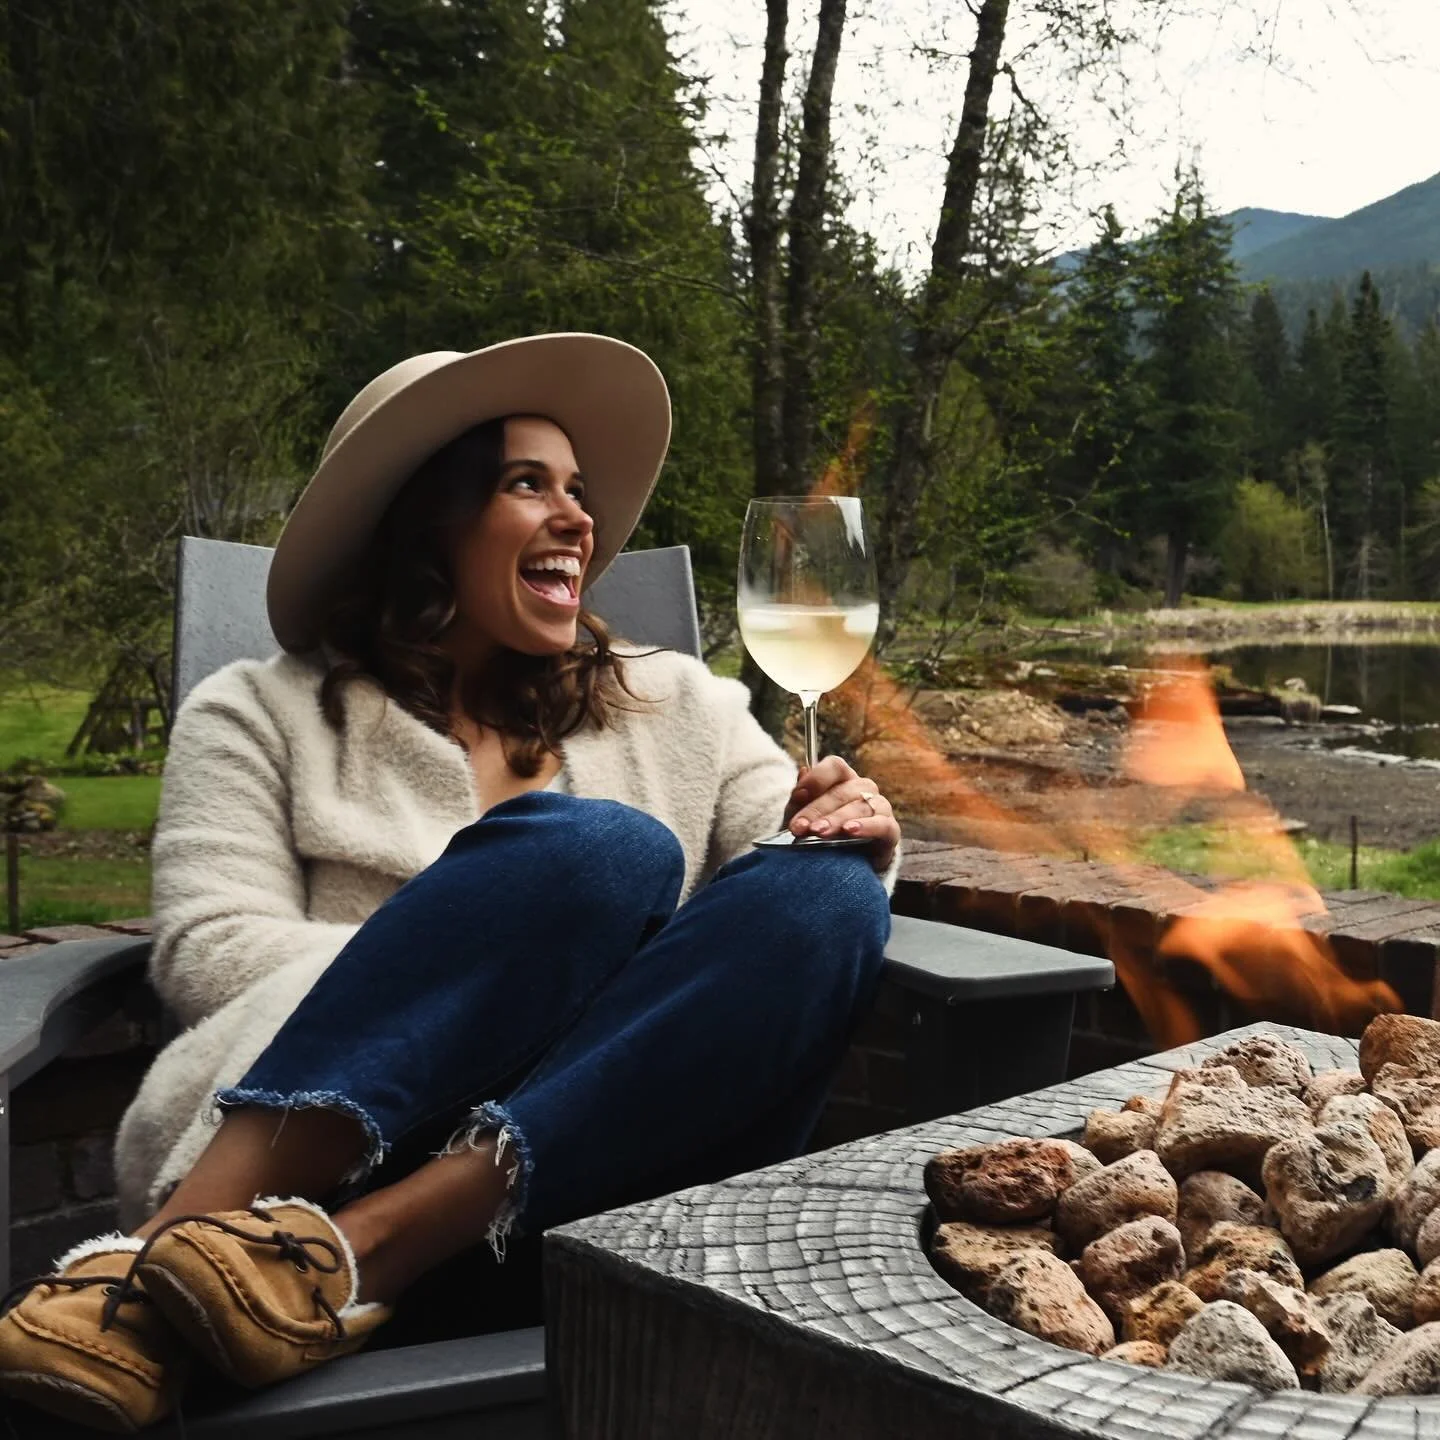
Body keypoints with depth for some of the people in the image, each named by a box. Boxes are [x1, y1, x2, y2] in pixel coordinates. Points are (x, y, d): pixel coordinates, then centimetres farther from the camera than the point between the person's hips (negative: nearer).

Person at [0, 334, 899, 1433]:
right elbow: (212, 951, -1)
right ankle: (156, 1265, -38)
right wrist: (490, 966, -15)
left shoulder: (679, 707, 21)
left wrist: (850, 842, -11)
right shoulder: (263, 714, 12)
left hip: (600, 1167, 4)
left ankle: (351, 1255, -33)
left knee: (823, 896, -22)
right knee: (601, 850, -26)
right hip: (316, 1148, -3)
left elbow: (803, 881, 14)